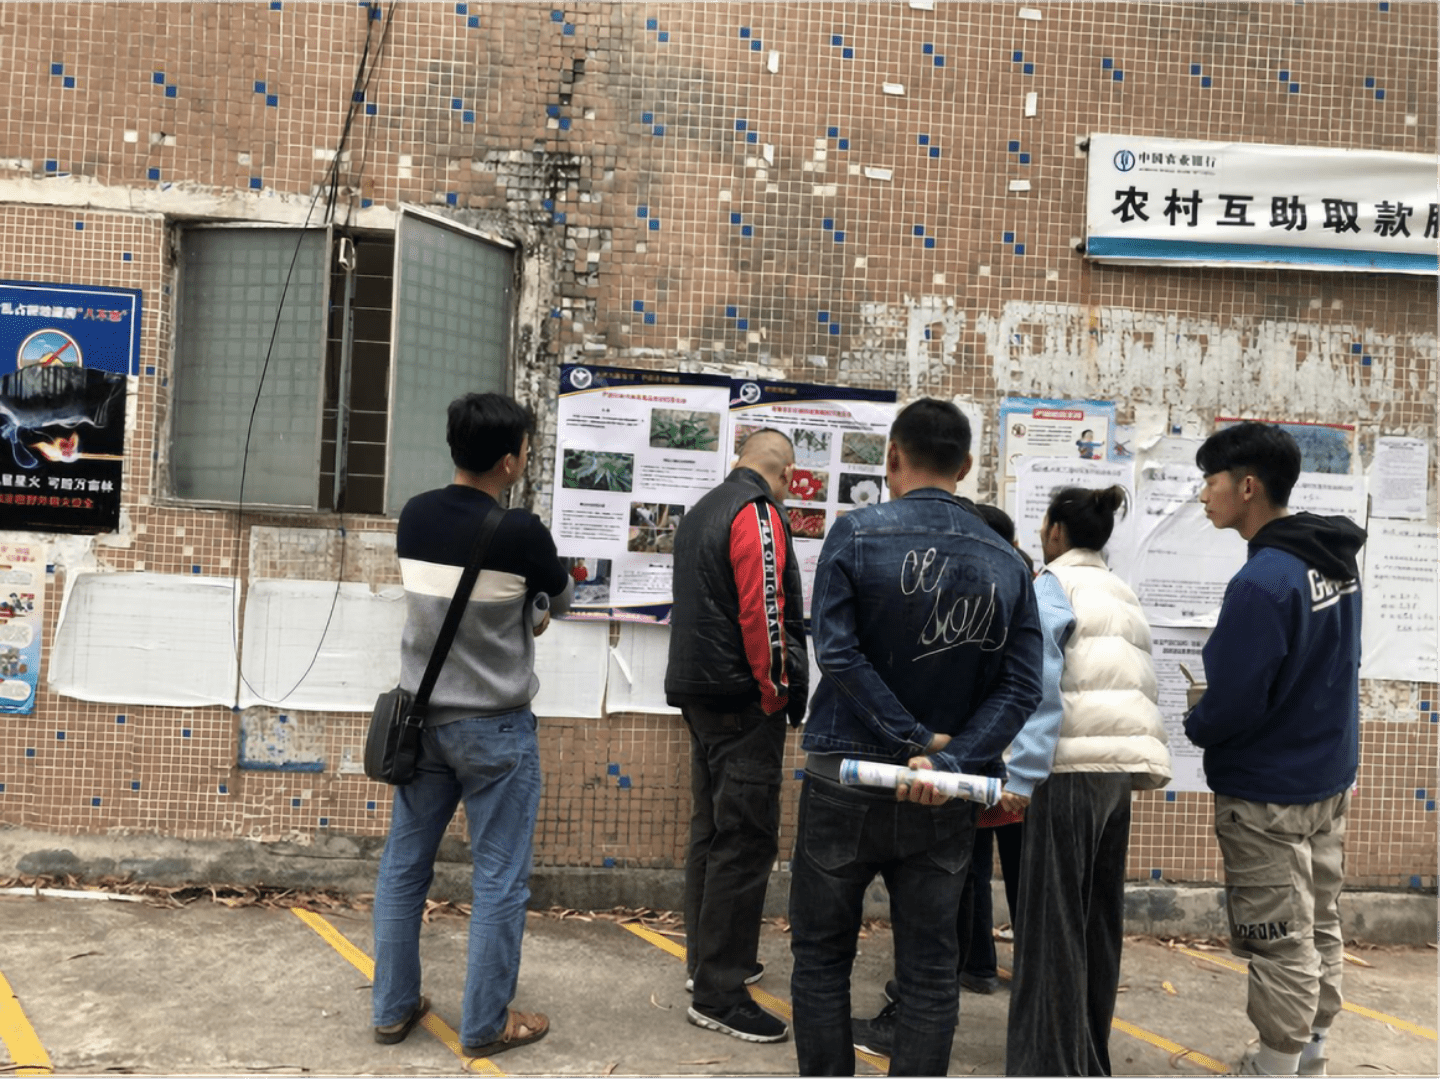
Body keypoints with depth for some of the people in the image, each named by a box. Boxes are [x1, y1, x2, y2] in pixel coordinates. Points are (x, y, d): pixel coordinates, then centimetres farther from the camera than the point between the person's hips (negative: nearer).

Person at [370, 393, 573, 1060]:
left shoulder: (413, 517, -2)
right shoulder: (520, 532, -17)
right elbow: (562, 601, 2)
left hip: (421, 717, 6)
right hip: (494, 728, -6)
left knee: (403, 866, 15)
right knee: (499, 881, 7)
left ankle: (393, 1008, 28)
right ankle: (486, 1025, 17)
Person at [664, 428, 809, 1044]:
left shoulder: (701, 512, 17)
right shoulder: (758, 513, -12)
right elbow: (763, 610, -21)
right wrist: (774, 691, -12)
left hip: (700, 692, 10)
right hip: (742, 700, -10)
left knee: (712, 830, 18)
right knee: (746, 842, -6)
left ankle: (708, 959, 29)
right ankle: (718, 994, -1)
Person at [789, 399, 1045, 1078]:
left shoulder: (857, 533, -9)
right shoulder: (1006, 562, 1)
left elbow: (837, 652, -17)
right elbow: (1021, 686, -7)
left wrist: (918, 738, -13)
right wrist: (947, 760, -14)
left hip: (844, 781, -2)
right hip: (944, 801, 3)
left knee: (822, 955, 13)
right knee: (930, 969, 13)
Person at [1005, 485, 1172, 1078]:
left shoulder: (1053, 583, -4)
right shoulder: (1123, 594, 20)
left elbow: (1040, 680, -16)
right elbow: (1135, 683, 17)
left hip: (1072, 764, -8)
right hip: (1120, 765, 8)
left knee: (1053, 923, -1)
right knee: (1097, 920, 15)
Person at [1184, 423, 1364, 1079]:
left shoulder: (1263, 580, -26)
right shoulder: (1336, 562, 2)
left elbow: (1232, 701, -23)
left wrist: (1196, 728, -3)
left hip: (1267, 792, -9)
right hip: (1330, 777, 9)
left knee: (1281, 945, 3)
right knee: (1320, 930, 19)